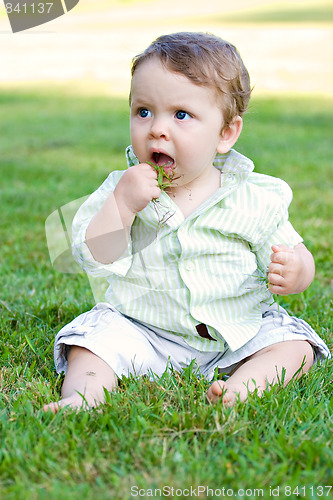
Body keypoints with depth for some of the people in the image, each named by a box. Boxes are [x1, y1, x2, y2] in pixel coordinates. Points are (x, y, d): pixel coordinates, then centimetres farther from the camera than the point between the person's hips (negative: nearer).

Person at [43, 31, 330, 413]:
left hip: (237, 333, 1)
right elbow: (95, 260, -12)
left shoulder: (254, 199, -6)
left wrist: (295, 272, -23)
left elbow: (293, 252, 1)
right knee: (94, 339, -20)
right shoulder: (123, 189, -4)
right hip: (142, 332, 0)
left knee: (294, 347, -16)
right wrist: (122, 204, -25)